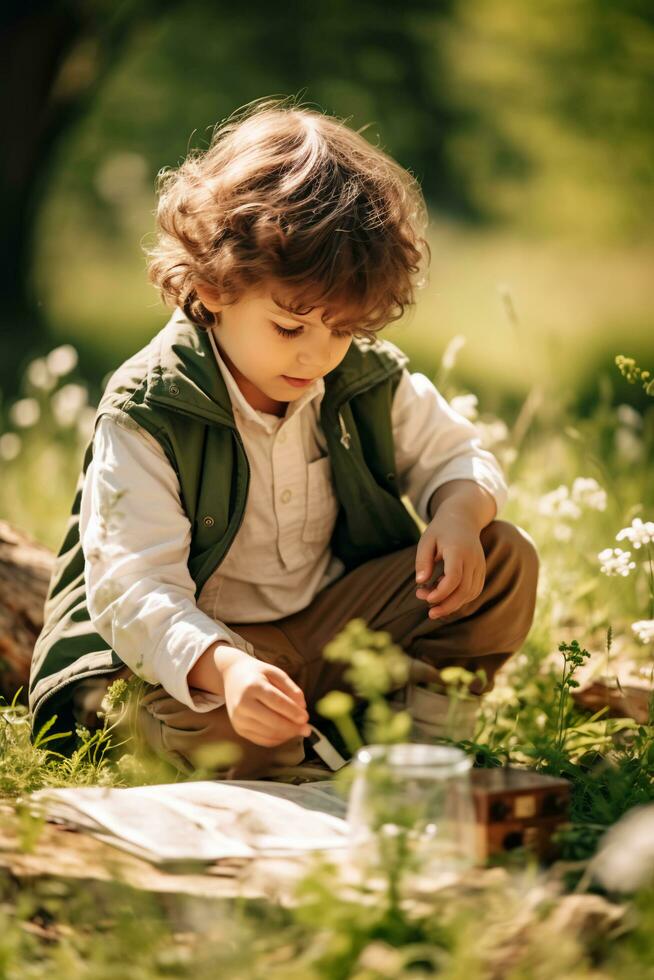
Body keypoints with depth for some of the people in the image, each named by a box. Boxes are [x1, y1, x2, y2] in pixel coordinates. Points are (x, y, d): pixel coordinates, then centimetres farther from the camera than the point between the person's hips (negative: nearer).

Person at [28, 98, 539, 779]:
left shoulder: (370, 379, -3)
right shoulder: (145, 416, -20)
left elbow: (455, 456, 11)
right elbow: (134, 592, -26)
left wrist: (459, 512, -16)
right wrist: (225, 668, -47)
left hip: (338, 618, 5)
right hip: (200, 644, -5)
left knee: (506, 559, -8)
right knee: (207, 723, -40)